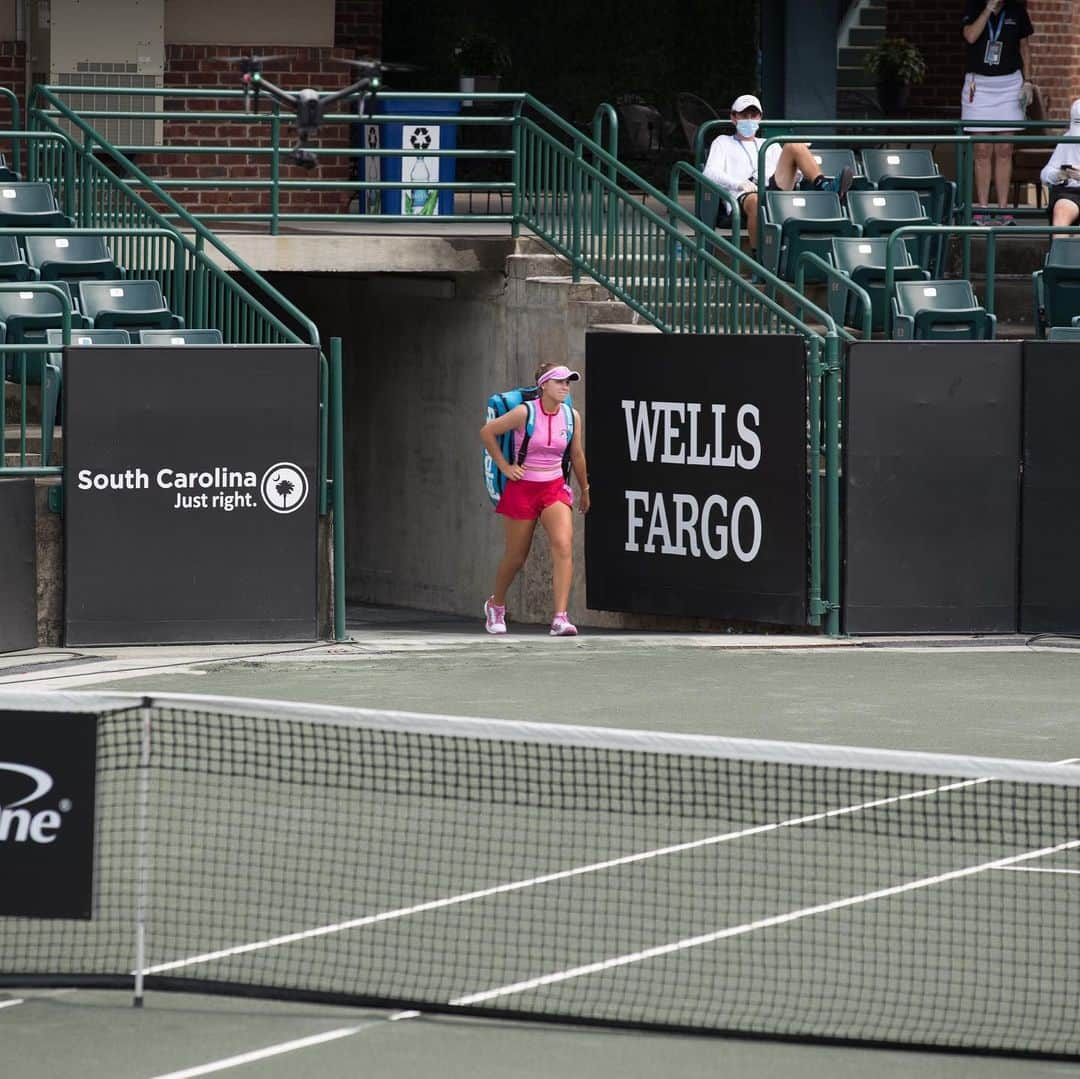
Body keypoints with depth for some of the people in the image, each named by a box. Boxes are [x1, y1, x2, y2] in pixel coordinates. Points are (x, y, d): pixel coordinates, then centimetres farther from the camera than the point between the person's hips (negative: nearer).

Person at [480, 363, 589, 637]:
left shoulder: (572, 416, 1)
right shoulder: (525, 413, -12)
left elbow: (577, 456, 15)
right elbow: (487, 432, -2)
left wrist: (584, 491, 24)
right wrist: (504, 466, -4)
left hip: (555, 488, 3)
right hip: (522, 488, -3)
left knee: (564, 546, -19)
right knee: (516, 557, 8)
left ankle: (560, 618, -23)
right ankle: (495, 605, 38)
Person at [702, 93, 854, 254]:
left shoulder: (771, 146, 35)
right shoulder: (723, 143, 25)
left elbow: (791, 175, 22)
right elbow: (710, 173, 6)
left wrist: (800, 172, -4)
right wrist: (738, 184, -14)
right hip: (742, 197, -3)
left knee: (793, 146, -13)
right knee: (755, 201, -42)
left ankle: (824, 186, -32)